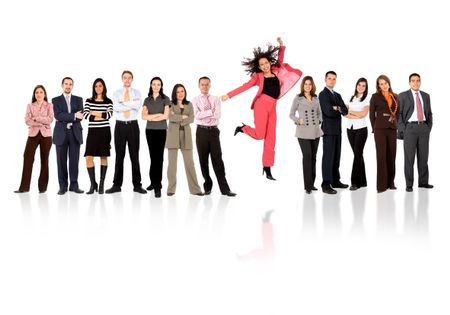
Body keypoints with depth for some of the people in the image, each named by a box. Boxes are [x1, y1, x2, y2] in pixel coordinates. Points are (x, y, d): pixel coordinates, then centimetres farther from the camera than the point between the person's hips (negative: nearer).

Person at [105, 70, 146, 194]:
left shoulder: (137, 93, 8)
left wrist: (123, 103, -10)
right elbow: (115, 108, -11)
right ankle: (117, 185, 8)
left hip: (133, 125, 0)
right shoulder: (116, 93, 8)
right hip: (120, 125, 0)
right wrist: (132, 105, -11)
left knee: (134, 155, 2)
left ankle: (137, 185, 6)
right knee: (119, 155, 3)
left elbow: (138, 106, -12)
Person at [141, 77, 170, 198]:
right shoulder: (147, 100, 10)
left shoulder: (165, 99, 1)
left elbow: (166, 116, -8)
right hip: (149, 131, 3)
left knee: (158, 157, -7)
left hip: (161, 131, -3)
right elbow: (143, 116, -1)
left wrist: (151, 117, -3)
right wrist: (157, 115, -9)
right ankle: (154, 182, 17)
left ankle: (157, 186, -8)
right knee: (153, 156, 8)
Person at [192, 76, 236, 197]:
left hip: (214, 131, 0)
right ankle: (207, 186, 16)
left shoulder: (216, 99, 8)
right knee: (203, 160, 5)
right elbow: (197, 115, -10)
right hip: (202, 131, 0)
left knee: (217, 160, -3)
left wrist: (203, 114, -9)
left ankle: (224, 189, -3)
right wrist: (210, 112, -10)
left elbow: (217, 115, -7)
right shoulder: (195, 100, 6)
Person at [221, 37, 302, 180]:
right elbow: (245, 86, 5)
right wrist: (228, 95, 0)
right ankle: (242, 128, 17)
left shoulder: (276, 71, 17)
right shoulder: (258, 76, 7)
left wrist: (281, 45, 24)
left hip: (272, 107, 4)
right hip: (262, 104, -4)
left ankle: (267, 168, 1)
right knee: (259, 135, -14)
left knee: (270, 138, 0)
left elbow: (280, 60, 31)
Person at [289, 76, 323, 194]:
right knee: (307, 156, -11)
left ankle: (312, 183, 16)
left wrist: (319, 121, 2)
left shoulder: (316, 98, 10)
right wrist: (298, 121, -14)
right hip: (303, 132, -4)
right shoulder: (297, 99, -1)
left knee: (313, 157, 7)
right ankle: (307, 185, -7)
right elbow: (291, 114, 2)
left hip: (315, 131, 4)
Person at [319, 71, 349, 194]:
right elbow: (328, 112, -18)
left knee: (336, 156, 11)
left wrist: (337, 108, -11)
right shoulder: (323, 94, -6)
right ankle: (326, 184, -10)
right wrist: (340, 110, -1)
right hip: (328, 130, -8)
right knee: (328, 156, -10)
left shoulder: (337, 95, 19)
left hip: (337, 130, 8)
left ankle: (335, 181, 18)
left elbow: (345, 111, 8)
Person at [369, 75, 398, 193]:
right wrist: (374, 129, 1)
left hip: (392, 129, 4)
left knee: (391, 155, 5)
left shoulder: (395, 97, 12)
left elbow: (397, 112, 17)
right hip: (380, 129, -4)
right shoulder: (375, 97, 1)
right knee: (381, 156, -4)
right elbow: (372, 114, 3)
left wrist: (396, 125, 7)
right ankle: (381, 184, -2)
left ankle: (390, 182, 14)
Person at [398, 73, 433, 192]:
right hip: (410, 127, -4)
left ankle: (423, 182, 13)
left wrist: (429, 126, 4)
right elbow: (399, 114, -2)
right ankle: (409, 184, 0)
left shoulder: (426, 96, 14)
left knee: (423, 156, 5)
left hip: (423, 127, 4)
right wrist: (402, 130, -10)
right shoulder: (403, 96, 2)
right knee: (409, 157, -3)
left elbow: (429, 113, 17)